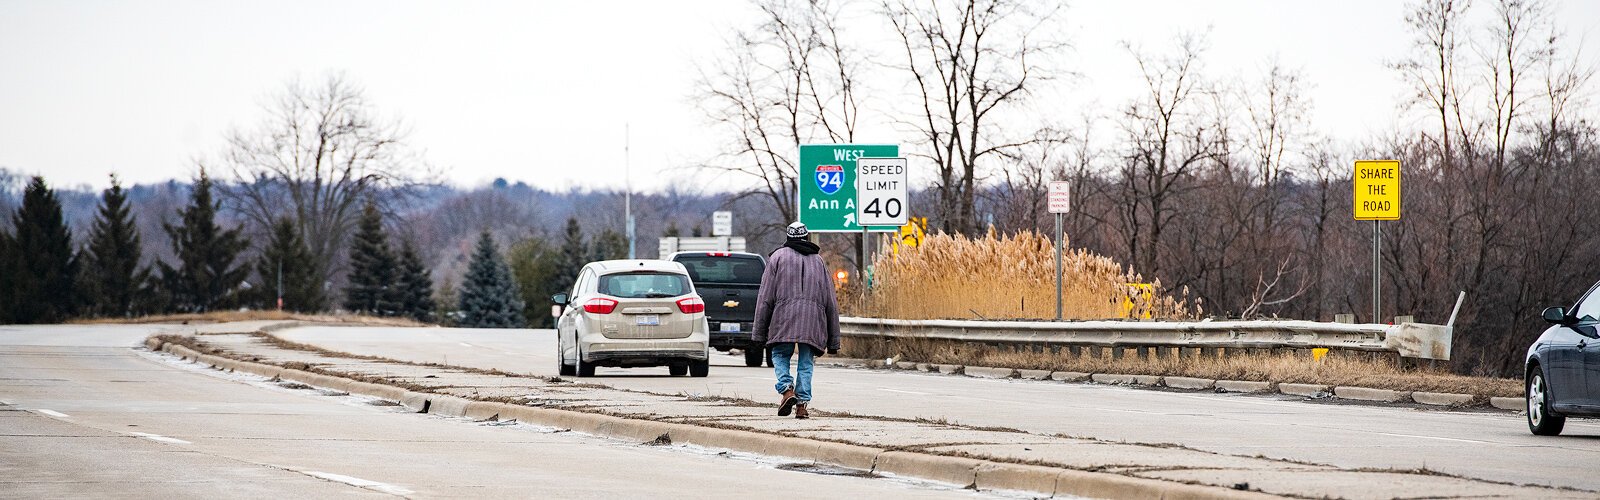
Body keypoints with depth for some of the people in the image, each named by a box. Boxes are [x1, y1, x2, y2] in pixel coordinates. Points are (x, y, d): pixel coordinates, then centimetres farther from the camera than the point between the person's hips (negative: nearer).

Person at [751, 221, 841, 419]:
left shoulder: (778, 257, 10)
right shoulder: (818, 261, 20)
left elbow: (765, 298, 4)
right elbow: (830, 301, 19)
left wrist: (759, 334, 5)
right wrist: (833, 341, 21)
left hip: (784, 316, -2)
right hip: (813, 319, 2)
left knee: (780, 356, 8)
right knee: (805, 362, 6)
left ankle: (787, 390, -15)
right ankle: (802, 403, -2)